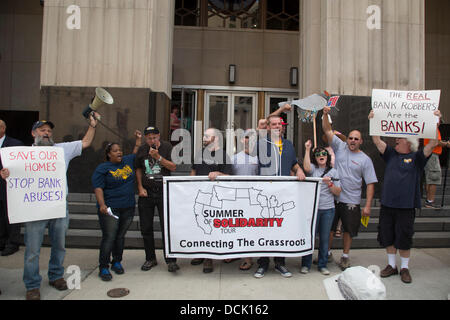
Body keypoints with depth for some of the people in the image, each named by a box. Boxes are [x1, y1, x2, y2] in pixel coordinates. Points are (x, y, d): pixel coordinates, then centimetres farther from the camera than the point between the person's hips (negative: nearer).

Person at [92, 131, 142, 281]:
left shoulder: (128, 161, 11)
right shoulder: (102, 168, -4)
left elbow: (136, 155, 30)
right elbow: (98, 188, -12)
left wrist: (138, 139, 24)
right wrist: (102, 204, -25)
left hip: (128, 208, 5)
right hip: (110, 209, -5)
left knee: (120, 236, 13)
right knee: (109, 237, -6)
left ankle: (117, 262, 27)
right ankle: (103, 268, 6)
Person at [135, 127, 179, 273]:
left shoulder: (167, 147, -2)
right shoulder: (142, 150, 6)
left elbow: (173, 167, -9)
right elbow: (138, 169, 14)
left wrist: (158, 157, -20)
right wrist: (140, 187, 3)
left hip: (163, 192, -3)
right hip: (146, 193, 3)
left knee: (166, 226, -5)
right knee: (146, 228, 8)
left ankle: (170, 260, 5)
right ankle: (150, 259, 24)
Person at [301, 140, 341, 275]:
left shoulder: (333, 171, 10)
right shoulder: (313, 168, 2)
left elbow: (338, 192, 6)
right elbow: (306, 168, -25)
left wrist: (330, 183, -12)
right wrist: (307, 149, -22)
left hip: (328, 209, 3)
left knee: (324, 238, 9)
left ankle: (322, 265, 23)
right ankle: (305, 264, 15)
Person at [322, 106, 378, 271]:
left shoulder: (365, 159, 0)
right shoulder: (340, 147, 3)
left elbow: (370, 183, -1)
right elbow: (327, 130, -4)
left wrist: (367, 205, -7)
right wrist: (326, 115, -19)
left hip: (352, 201, -1)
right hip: (332, 197, 1)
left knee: (349, 230, 11)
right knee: (329, 227, 10)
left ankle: (345, 257, 29)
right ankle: (327, 254, 28)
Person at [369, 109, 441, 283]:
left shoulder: (416, 157, 1)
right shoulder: (391, 154, 10)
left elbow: (432, 144, -11)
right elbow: (377, 141, 3)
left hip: (406, 206, -3)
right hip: (387, 205, 4)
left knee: (404, 239, 5)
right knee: (387, 237, 11)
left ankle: (404, 268, 22)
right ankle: (391, 265, 26)